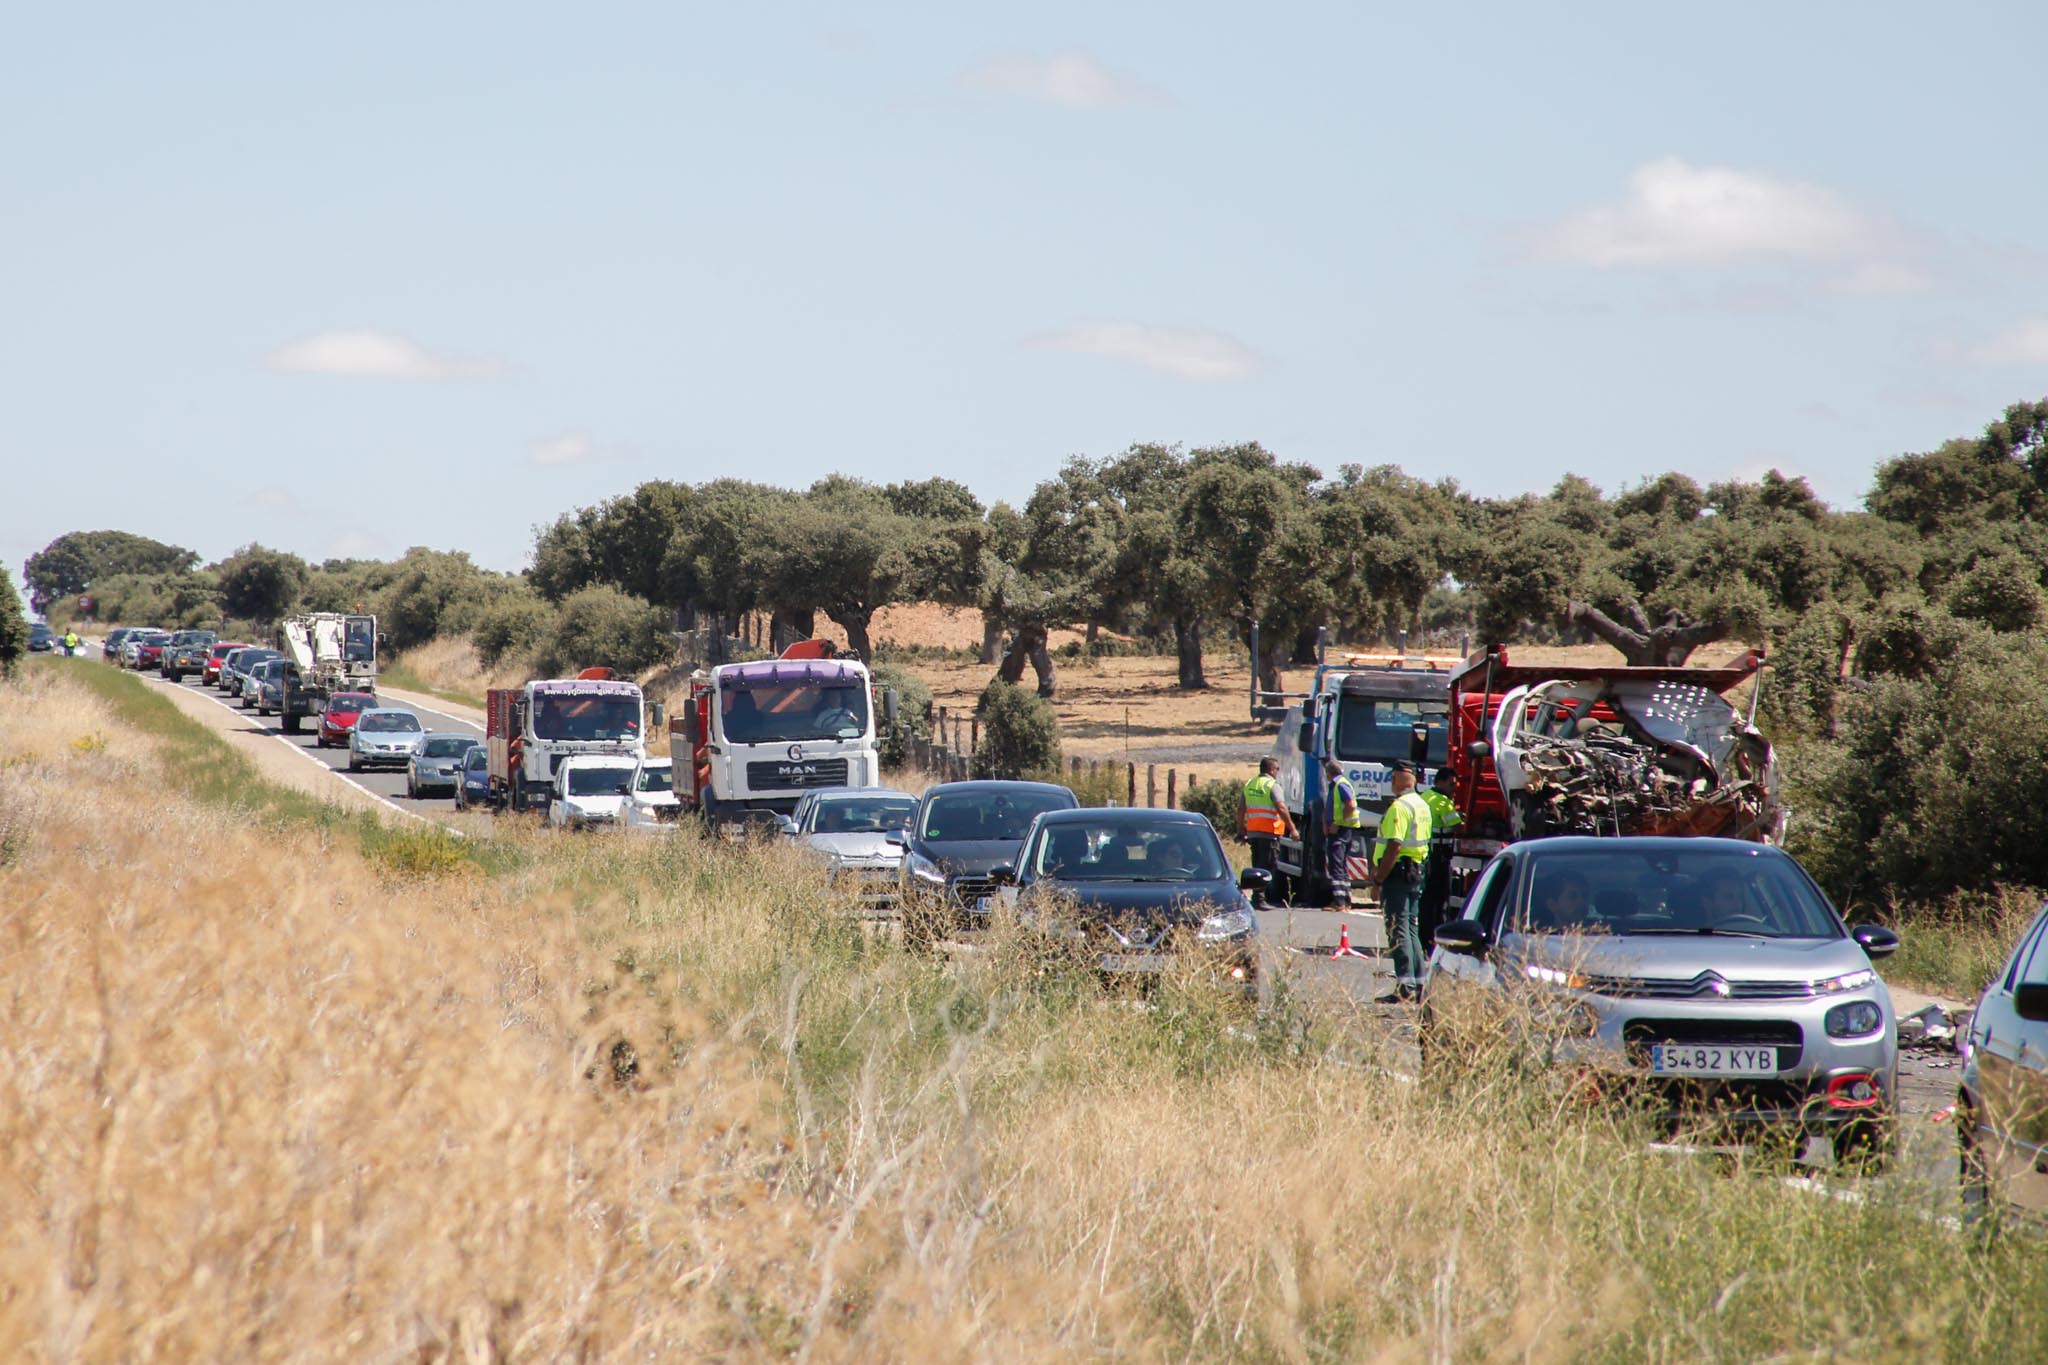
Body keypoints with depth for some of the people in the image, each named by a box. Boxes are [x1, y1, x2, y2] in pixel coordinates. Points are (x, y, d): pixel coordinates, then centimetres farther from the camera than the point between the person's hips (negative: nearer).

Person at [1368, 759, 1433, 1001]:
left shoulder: (1399, 807, -16)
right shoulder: (1422, 805, 14)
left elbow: (1394, 846, -22)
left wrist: (1379, 878, -19)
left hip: (1398, 872, -9)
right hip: (1417, 870, 9)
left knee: (1398, 929, -8)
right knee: (1411, 928, 16)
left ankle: (1405, 985, -13)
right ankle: (1418, 982, 17)